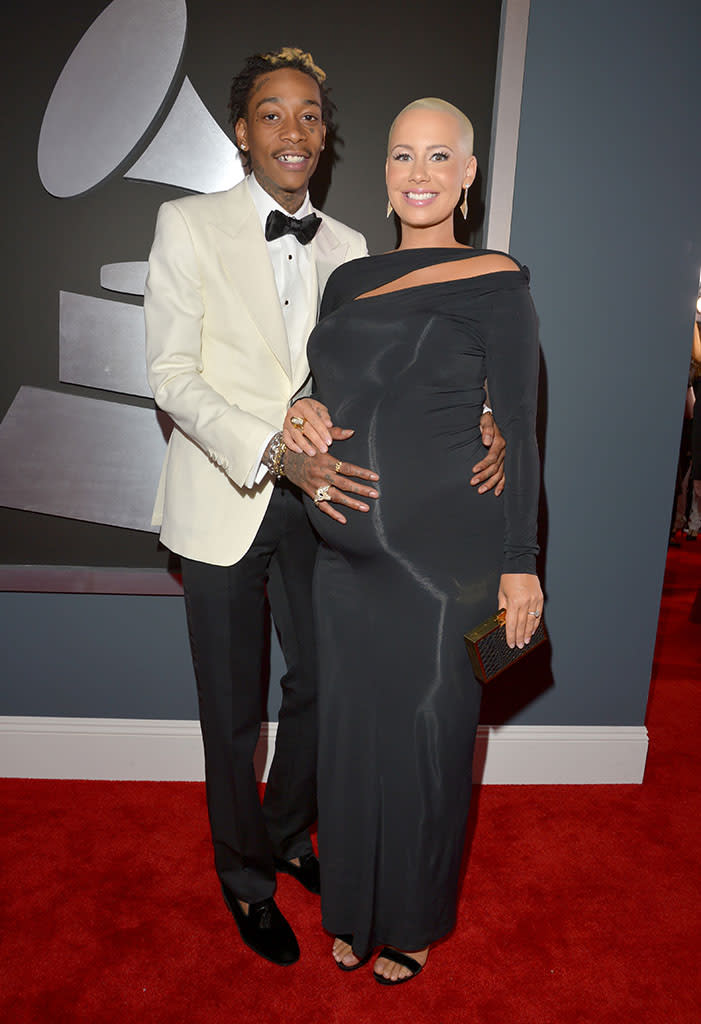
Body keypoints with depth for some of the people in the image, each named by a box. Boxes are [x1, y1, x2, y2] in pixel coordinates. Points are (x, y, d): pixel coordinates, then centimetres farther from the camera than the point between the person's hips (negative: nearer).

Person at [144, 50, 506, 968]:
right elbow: (173, 374, -12)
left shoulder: (346, 247, 7)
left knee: (319, 686, 16)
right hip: (222, 505, -3)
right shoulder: (189, 225, -5)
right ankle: (245, 879, 37)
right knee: (231, 712, 11)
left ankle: (288, 836, 45)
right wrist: (274, 453, -28)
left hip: (317, 501, 4)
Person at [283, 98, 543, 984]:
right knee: (349, 734, 16)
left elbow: (516, 434, -6)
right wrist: (301, 421, -7)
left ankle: (413, 921, 38)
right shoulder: (348, 279, 10)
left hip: (447, 558, -5)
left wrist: (519, 565, -8)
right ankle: (353, 910, 42)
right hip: (348, 554, 5)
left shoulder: (494, 284, -5)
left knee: (427, 740, 11)